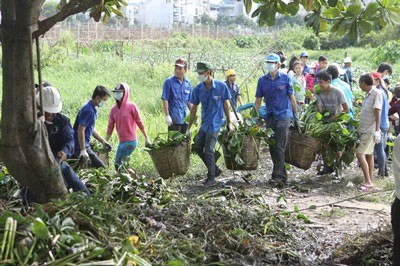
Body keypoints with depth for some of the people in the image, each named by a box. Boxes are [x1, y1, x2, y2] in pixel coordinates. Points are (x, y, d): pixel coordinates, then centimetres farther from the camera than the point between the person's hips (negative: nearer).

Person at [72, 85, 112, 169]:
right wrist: (83, 150, -26)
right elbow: (80, 130, -24)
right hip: (80, 146, -10)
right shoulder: (88, 110, -18)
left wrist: (103, 141, 20)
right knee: (100, 168, -10)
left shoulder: (93, 109, 14)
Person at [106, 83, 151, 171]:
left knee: (119, 164, -11)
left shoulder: (131, 106, -7)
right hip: (121, 142, 7)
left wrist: (146, 138, -4)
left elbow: (139, 123, -4)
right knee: (118, 164, 8)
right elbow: (110, 127, 11)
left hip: (130, 141, -7)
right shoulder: (114, 109, 9)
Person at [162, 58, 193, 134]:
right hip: (174, 119, -5)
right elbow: (165, 100, -7)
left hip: (185, 119, 5)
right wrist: (167, 116, -13)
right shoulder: (169, 82, -5)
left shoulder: (188, 83, 10)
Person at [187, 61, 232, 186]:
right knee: (197, 146, 5)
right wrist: (189, 128, 5)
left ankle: (212, 178, 4)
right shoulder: (198, 89, -2)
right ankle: (215, 169, 23)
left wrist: (229, 123, 2)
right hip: (204, 122, 5)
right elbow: (194, 109, 4)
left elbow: (226, 105, -1)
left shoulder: (221, 86, -11)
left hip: (215, 123, -5)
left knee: (208, 149, -9)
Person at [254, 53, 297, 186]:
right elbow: (257, 101, 10)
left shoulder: (285, 78, 0)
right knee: (272, 148, 7)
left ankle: (278, 176, -11)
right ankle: (282, 175, 18)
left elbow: (292, 98, 5)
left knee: (280, 147, -10)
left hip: (283, 116, -4)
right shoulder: (262, 80, 7)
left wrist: (295, 116, 4)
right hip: (269, 116, 4)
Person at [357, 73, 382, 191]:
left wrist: (377, 130, -21)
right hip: (365, 129, 9)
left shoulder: (376, 94, -14)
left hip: (370, 130, -9)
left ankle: (368, 181, -12)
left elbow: (377, 113, -17)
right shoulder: (368, 94, 12)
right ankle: (370, 181, 17)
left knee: (360, 153, -13)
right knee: (369, 154, 11)